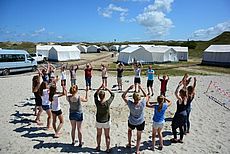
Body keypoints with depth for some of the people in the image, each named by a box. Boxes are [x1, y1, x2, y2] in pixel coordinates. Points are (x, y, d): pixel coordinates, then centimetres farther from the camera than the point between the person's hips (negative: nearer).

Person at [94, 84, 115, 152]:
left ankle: (98, 147, 37)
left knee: (99, 135, 22)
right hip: (106, 121, -1)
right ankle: (108, 149, 25)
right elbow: (112, 95, -6)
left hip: (98, 121, 2)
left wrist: (100, 87, -4)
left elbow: (95, 95, 0)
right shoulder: (107, 103, -22)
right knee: (107, 136, 13)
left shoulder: (97, 103, -19)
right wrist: (106, 88, -5)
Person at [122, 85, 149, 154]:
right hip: (140, 122, 0)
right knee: (139, 136, 20)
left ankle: (129, 144, 45)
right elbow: (147, 96, -6)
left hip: (131, 122, 0)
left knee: (129, 130, 33)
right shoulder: (143, 103, -27)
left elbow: (123, 95, -16)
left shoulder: (130, 104, -29)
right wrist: (141, 89, -6)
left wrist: (129, 88, -18)